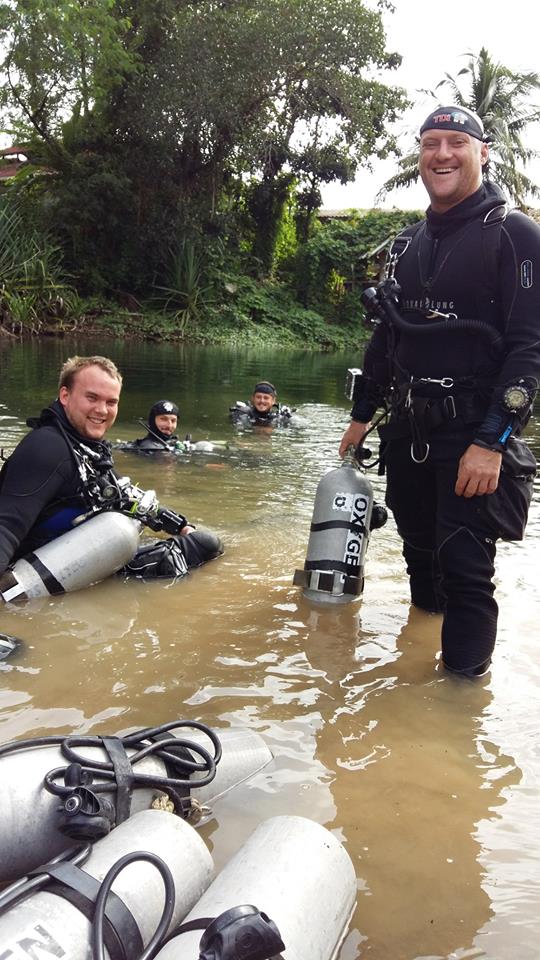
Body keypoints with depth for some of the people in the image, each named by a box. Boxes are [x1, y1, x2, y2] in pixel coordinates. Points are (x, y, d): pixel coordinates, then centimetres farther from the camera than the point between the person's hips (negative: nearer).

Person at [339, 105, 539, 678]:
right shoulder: (406, 245, 14)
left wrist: (492, 441, -21)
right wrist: (362, 413, 19)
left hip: (474, 434, -6)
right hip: (408, 430, 6)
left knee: (464, 567, -6)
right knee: (420, 551, 16)